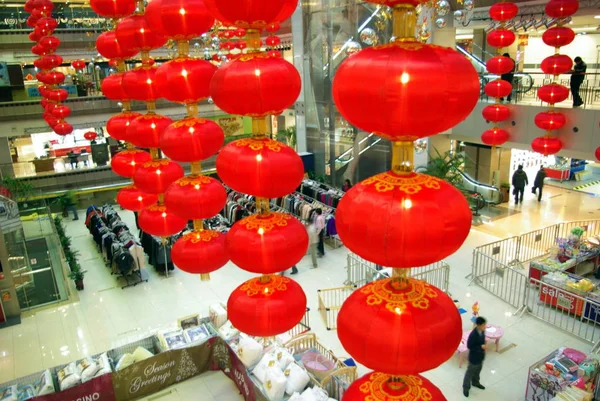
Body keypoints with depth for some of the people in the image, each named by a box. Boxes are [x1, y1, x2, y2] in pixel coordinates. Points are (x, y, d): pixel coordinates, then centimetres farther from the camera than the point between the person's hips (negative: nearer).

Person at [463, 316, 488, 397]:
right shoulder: (473, 335, -34)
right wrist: (481, 347, -27)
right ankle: (466, 387, 32)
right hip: (474, 357, -7)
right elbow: (469, 346, -25)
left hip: (481, 355, 7)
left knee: (478, 370, 28)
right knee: (470, 372, 13)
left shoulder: (482, 331, -10)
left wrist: (484, 345, -7)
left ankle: (475, 382, 52)